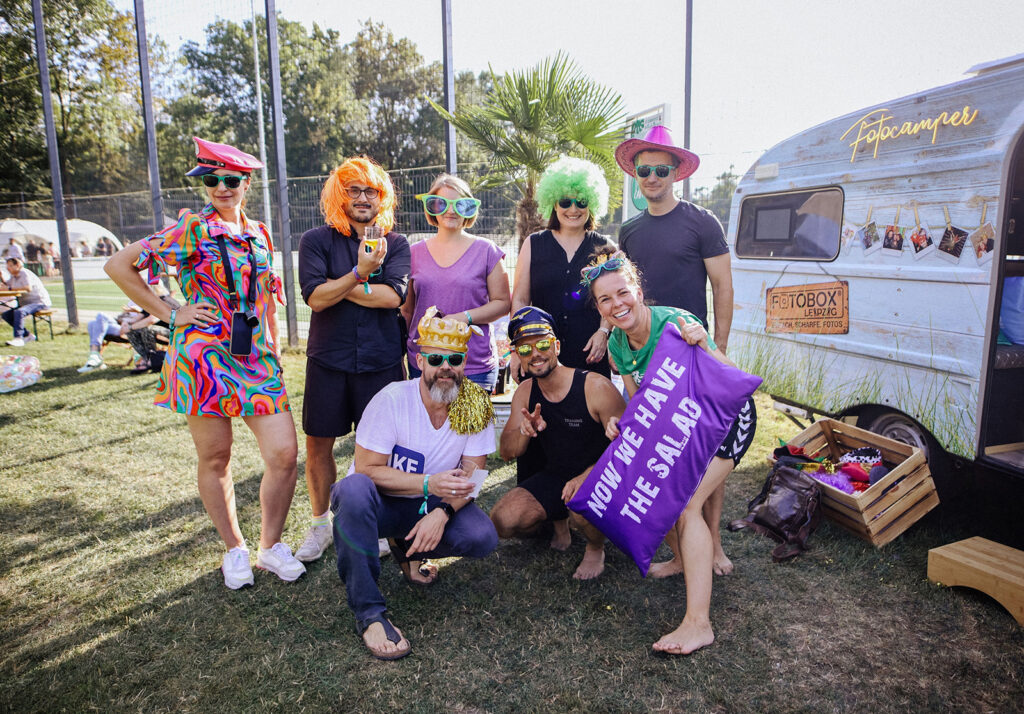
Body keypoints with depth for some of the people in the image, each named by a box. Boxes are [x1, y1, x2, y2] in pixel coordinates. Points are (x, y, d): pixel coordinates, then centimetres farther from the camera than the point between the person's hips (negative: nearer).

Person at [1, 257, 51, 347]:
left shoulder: (25, 273, -13)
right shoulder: (14, 276, 16)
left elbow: (29, 288, -29)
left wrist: (10, 288, -27)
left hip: (39, 302, -10)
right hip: (26, 303, 10)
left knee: (18, 312, -34)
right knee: (6, 315, 1)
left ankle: (18, 338, -35)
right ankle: (27, 335, 2)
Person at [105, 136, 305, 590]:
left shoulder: (259, 233, 13)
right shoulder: (190, 229, -3)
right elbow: (118, 266, -3)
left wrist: (275, 350, 18)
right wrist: (171, 315, -6)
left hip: (256, 358, 4)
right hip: (204, 356, -4)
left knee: (284, 454, -4)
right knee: (215, 460, 7)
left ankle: (271, 546, 17)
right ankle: (234, 550, 27)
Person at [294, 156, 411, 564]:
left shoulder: (395, 244, 4)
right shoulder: (316, 241, 2)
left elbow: (392, 296, -12)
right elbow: (315, 297, -11)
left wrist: (337, 287, -12)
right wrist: (361, 273, -19)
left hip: (381, 361, 0)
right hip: (328, 360, 0)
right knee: (318, 444, 8)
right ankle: (320, 525, 28)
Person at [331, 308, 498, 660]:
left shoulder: (476, 406, -10)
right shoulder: (392, 399, -18)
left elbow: (472, 474, -9)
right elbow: (367, 469, -19)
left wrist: (442, 512, -28)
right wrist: (429, 484, -31)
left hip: (434, 507, 3)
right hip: (381, 503, -2)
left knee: (483, 538, -24)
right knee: (355, 489, -36)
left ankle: (408, 548, 8)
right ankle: (369, 613, -23)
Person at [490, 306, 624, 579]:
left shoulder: (596, 387, -18)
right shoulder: (525, 392, -1)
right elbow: (507, 452, 0)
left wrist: (587, 475, -31)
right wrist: (524, 431, -23)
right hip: (553, 479, 5)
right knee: (501, 522, -14)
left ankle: (596, 548, 1)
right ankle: (559, 521, 18)